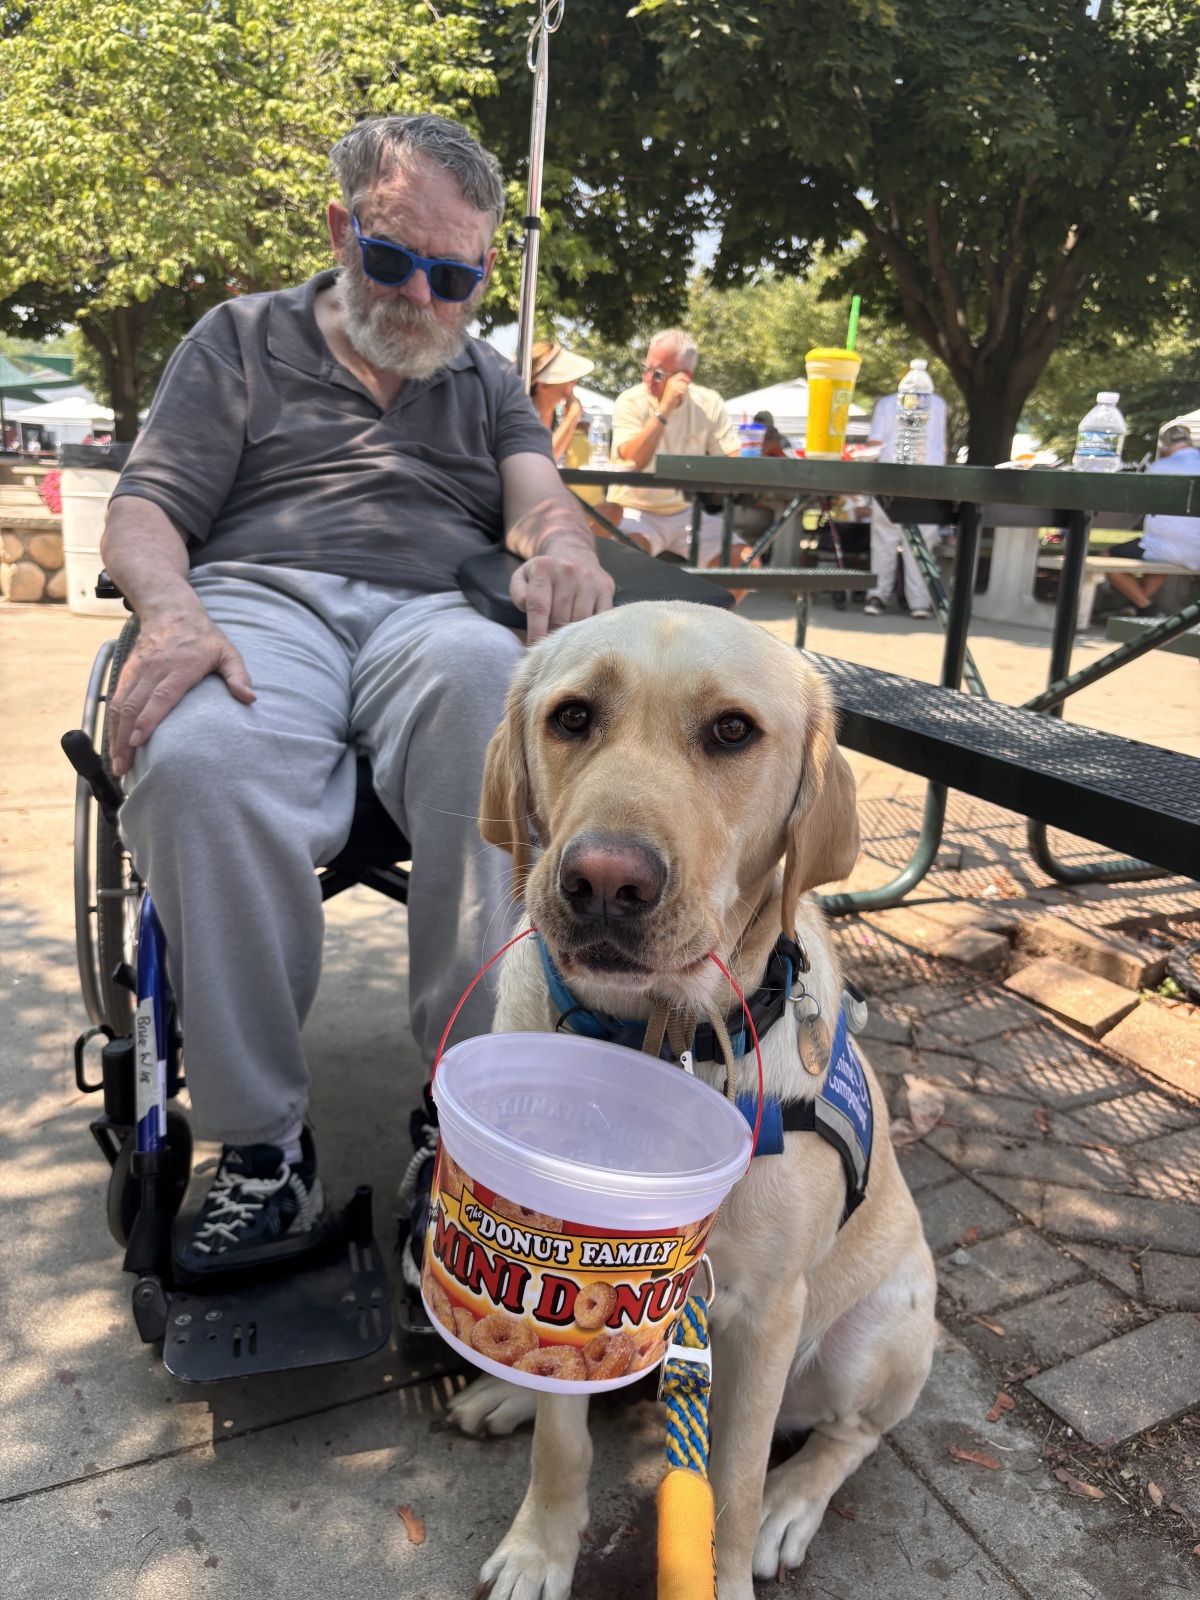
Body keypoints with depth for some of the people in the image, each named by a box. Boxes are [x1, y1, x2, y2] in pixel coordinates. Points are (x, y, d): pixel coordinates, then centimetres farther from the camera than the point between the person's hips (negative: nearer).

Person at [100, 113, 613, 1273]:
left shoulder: (487, 379, 30)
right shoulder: (240, 338, 23)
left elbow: (537, 494, 11)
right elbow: (142, 515, 12)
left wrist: (562, 546, -16)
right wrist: (170, 611, -13)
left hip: (431, 613, 1)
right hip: (259, 597, 0)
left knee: (500, 688, -38)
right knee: (201, 765, -38)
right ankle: (262, 1146, -25)